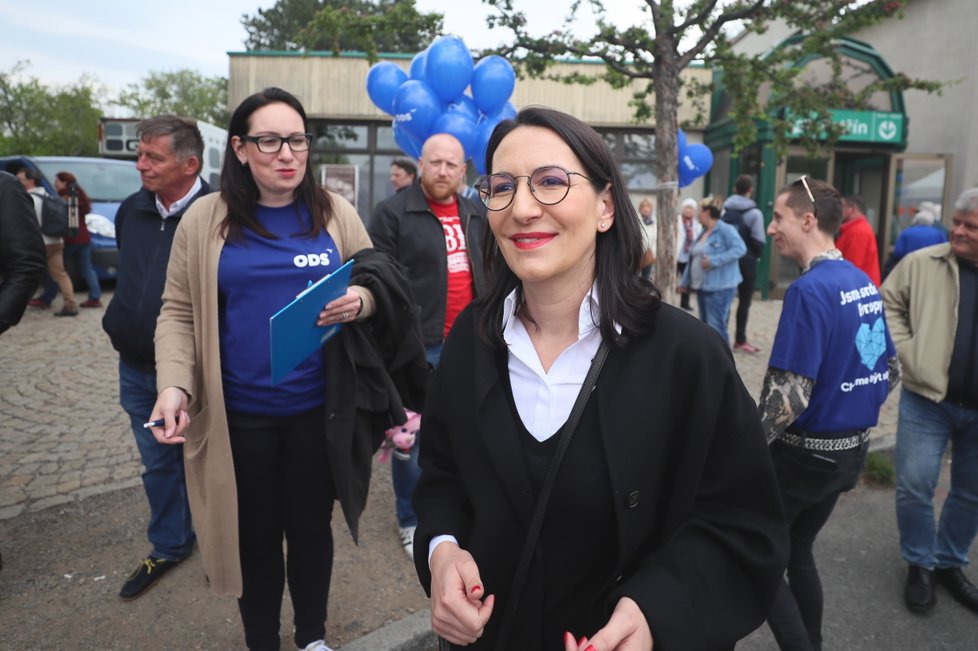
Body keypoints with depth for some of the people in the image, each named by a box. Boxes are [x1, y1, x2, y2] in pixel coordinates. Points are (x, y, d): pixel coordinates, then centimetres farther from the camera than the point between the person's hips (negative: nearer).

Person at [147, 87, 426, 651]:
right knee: (256, 535, 15)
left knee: (311, 527, 15)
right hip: (240, 410, 0)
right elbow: (179, 311, 0)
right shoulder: (206, 219, -1)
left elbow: (379, 284, 6)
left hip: (319, 407, 1)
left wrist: (360, 299, -18)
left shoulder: (335, 213, 1)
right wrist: (175, 384, -14)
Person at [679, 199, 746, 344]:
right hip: (702, 286, 9)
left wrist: (714, 261, -25)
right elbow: (693, 258, 19)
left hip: (720, 286, -9)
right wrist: (685, 281, 21)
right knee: (705, 325, 15)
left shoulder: (725, 229, -10)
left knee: (716, 326, -11)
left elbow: (740, 249, -21)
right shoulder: (704, 232, 16)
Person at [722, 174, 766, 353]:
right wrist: (757, 255, 8)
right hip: (747, 261, -4)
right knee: (744, 301, 4)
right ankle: (740, 340, 7)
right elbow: (759, 241, -11)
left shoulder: (724, 209, 3)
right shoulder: (754, 213, -10)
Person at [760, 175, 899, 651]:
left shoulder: (810, 289, -22)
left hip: (805, 453, -8)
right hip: (851, 450, 9)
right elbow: (890, 370, 14)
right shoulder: (864, 283, 5)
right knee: (797, 552, 22)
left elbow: (790, 394, -26)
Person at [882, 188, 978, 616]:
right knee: (914, 485, 1)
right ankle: (920, 564, 24)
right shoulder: (922, 263, -5)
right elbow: (888, 304, 1)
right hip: (928, 398, -2)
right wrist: (908, 352, -11)